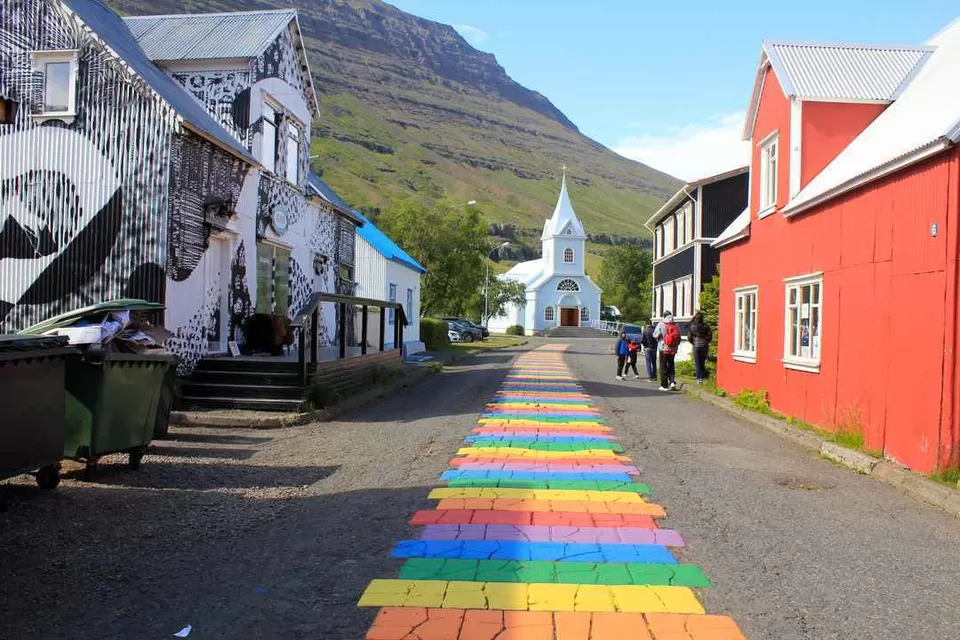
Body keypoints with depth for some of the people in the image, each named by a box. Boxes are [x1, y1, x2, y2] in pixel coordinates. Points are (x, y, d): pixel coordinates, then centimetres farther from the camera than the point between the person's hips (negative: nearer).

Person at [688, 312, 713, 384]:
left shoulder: (692, 326, -7)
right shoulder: (706, 326, -3)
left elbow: (689, 337, -3)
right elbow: (710, 336, -2)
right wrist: (706, 342, 12)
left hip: (696, 346, -2)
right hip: (704, 346, 2)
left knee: (697, 363, 5)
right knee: (703, 362, 13)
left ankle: (698, 379, 3)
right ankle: (702, 377, 12)